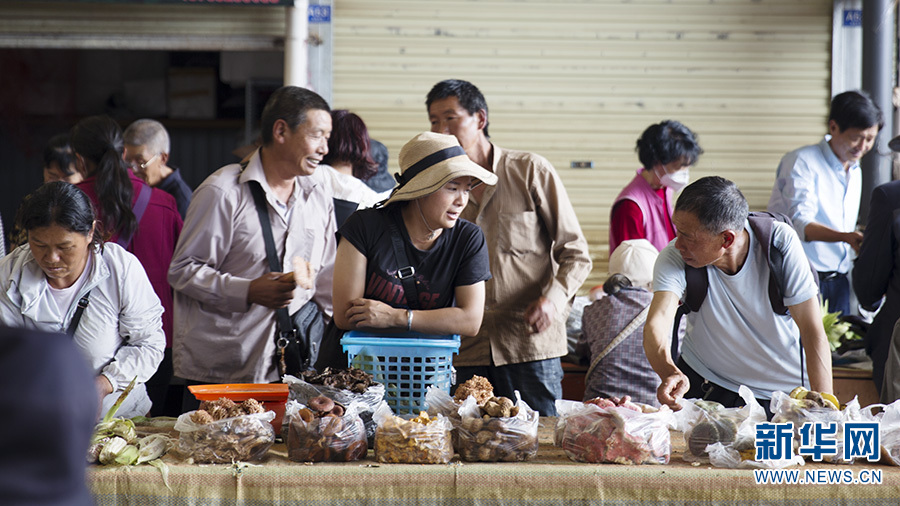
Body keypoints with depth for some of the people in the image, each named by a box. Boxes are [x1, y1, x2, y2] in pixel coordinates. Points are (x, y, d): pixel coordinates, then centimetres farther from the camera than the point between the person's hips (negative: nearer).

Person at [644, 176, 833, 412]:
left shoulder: (780, 242, -19)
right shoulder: (673, 258, -17)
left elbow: (813, 332, -18)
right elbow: (657, 324, -31)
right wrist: (670, 372, -54)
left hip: (784, 391, 0)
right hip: (705, 387, 0)